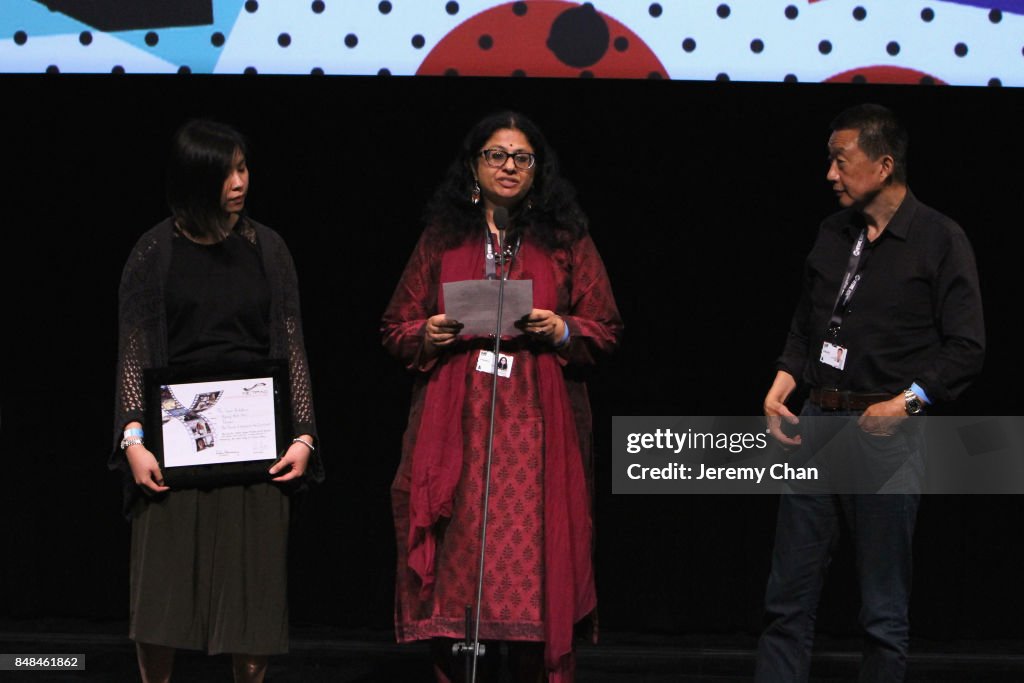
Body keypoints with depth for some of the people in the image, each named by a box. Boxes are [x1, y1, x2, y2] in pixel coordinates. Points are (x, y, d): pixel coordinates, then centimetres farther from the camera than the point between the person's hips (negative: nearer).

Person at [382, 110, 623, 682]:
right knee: (459, 561, -3)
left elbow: (606, 331, 9)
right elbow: (395, 329, 14)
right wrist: (427, 336, -6)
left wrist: (562, 331, -10)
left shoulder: (567, 240, 10)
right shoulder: (441, 239, 13)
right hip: (456, 429, 1)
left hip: (538, 429, -1)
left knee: (536, 559, -6)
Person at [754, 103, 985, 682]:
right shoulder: (834, 235, 14)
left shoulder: (940, 239, -5)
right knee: (789, 595, 6)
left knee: (885, 607, 1)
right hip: (814, 423, 6)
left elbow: (966, 348, -7)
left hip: (885, 433, -6)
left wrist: (905, 402, -17)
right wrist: (781, 388, 5)